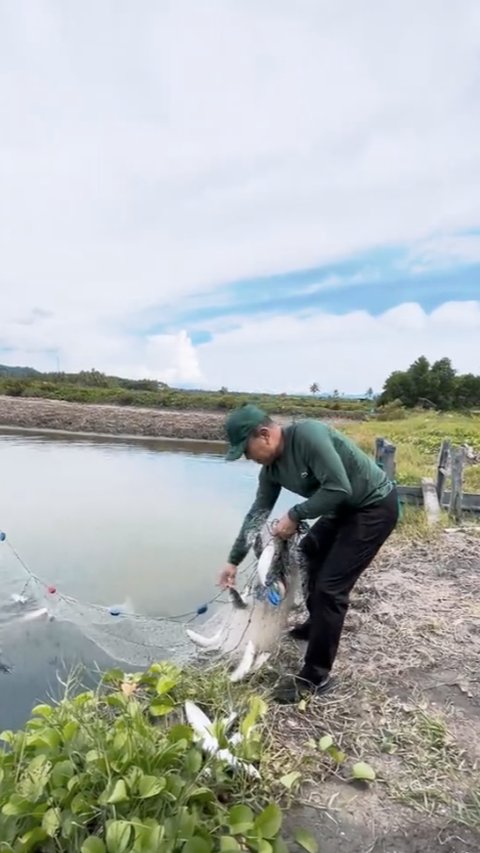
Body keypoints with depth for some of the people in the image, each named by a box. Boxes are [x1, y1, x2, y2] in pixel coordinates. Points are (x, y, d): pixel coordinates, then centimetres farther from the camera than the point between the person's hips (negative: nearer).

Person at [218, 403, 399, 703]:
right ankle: (318, 625, 44)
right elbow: (257, 513, 7)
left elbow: (338, 488, -31)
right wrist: (234, 561, 10)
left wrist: (295, 516, -21)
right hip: (344, 508, 9)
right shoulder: (272, 468, -1)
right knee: (308, 555, 24)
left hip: (375, 506, -9)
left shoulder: (308, 434, -28)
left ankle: (316, 675, 2)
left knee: (330, 585, -11)